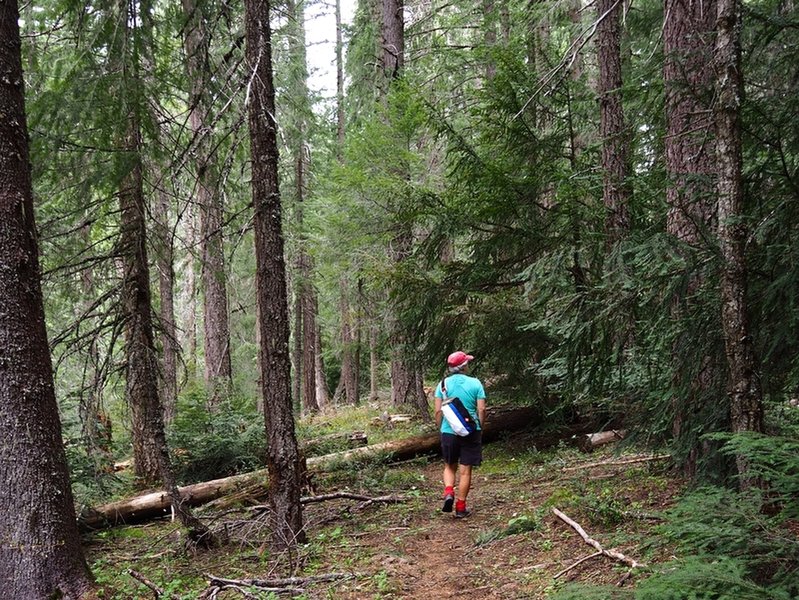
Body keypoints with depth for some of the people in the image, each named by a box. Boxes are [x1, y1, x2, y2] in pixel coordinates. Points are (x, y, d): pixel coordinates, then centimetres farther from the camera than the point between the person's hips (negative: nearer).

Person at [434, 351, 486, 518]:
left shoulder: (443, 384, -1)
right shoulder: (475, 383, -3)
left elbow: (438, 411, -3)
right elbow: (481, 409, -5)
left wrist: (440, 429, 10)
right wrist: (480, 428, 9)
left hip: (449, 431, 1)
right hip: (471, 432, -1)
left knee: (450, 467, 19)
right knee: (465, 471, 6)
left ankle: (448, 493, -5)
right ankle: (460, 507, 9)